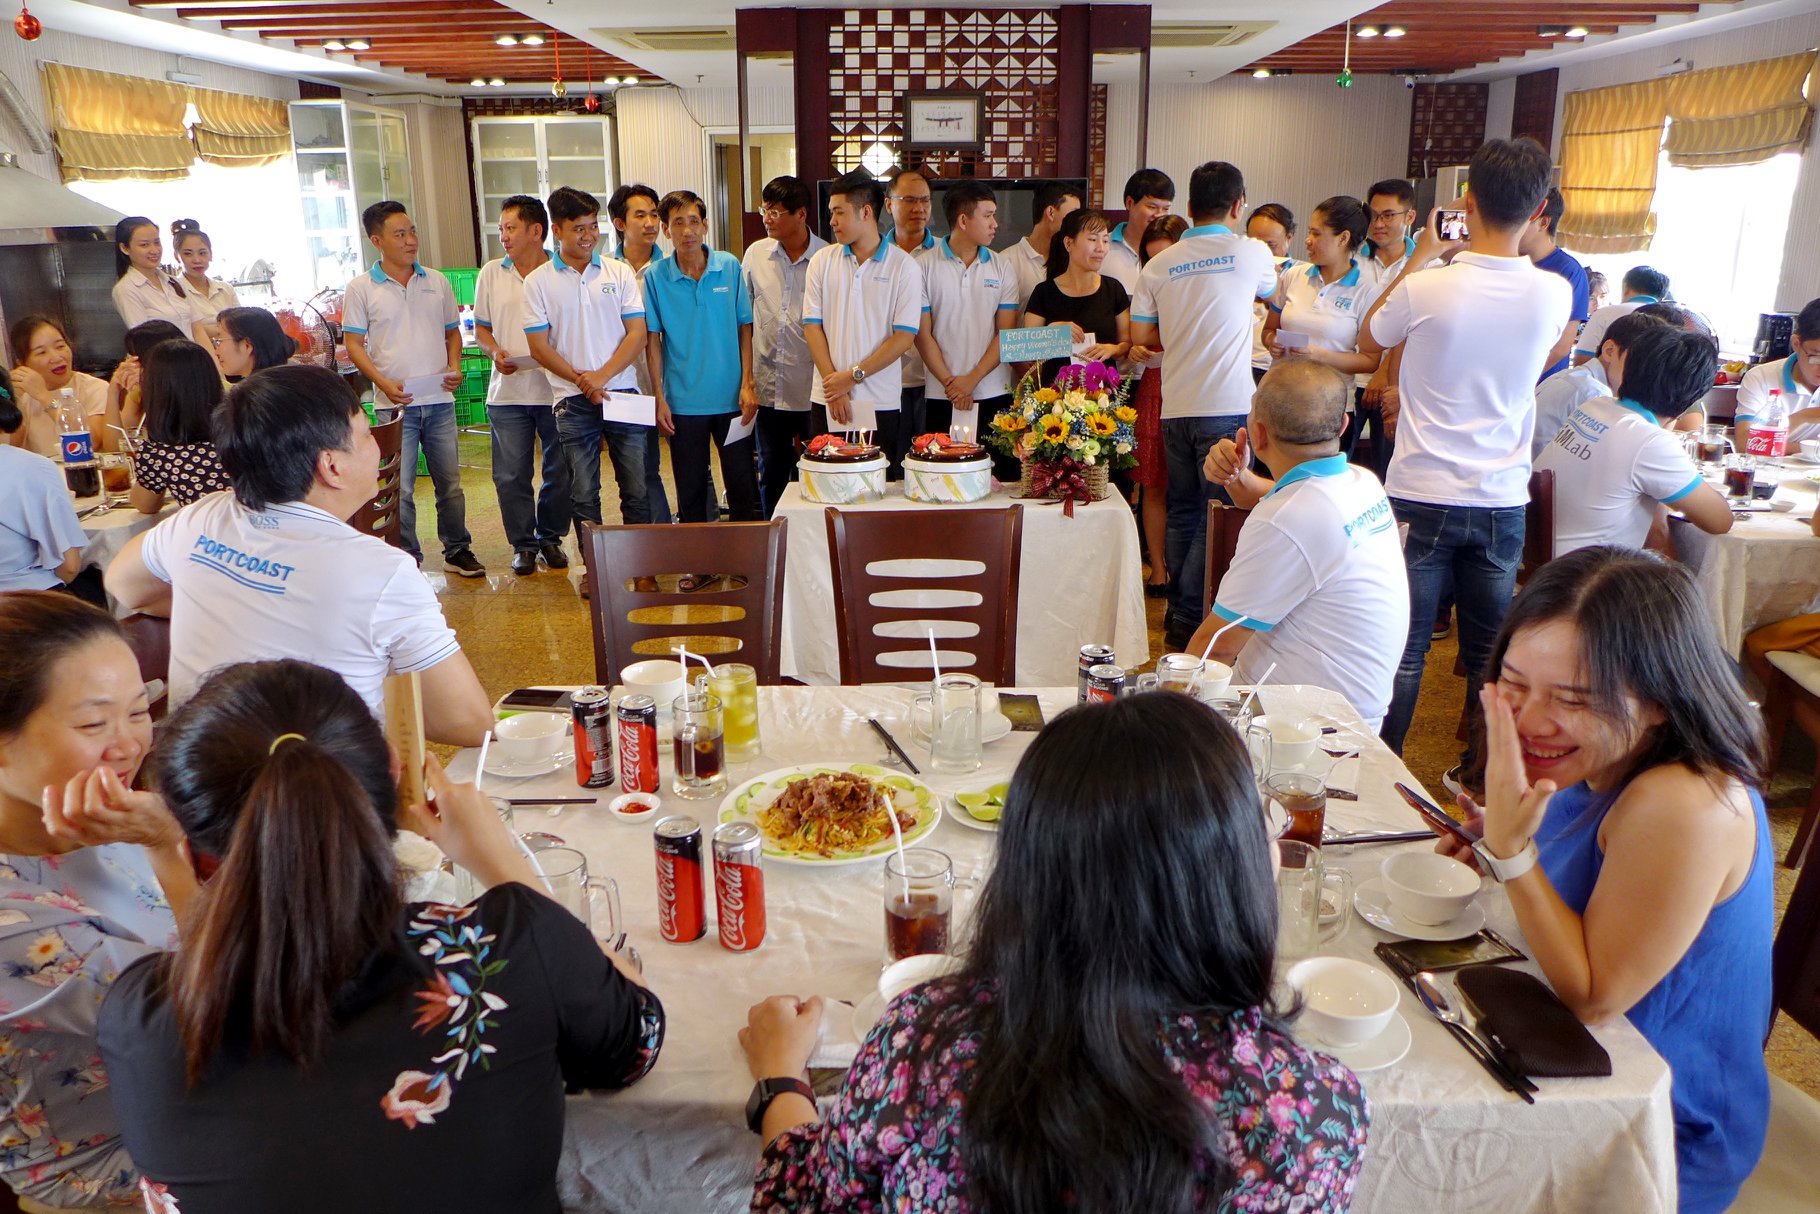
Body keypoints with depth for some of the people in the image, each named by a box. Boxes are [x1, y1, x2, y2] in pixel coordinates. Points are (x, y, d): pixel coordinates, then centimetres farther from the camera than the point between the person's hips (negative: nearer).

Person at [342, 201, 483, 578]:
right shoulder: (361, 289, 0)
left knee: (450, 482, 9)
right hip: (396, 404, -3)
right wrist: (382, 382, -15)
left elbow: (452, 332, 18)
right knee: (398, 488, -2)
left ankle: (457, 550, 23)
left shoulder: (437, 283, 10)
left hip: (440, 400, 3)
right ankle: (406, 559, 10)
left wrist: (454, 367, -1)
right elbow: (354, 344, -1)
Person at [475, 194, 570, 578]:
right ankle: (523, 544, 17)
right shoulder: (491, 274, 8)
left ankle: (550, 537, 26)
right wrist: (496, 352, -6)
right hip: (507, 391, 2)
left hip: (556, 389, -2)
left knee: (560, 472, 8)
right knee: (511, 475, 3)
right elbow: (481, 327, 14)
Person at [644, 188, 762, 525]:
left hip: (732, 398, 0)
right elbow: (653, 340, 2)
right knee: (690, 493, 10)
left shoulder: (730, 266, 0)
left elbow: (745, 329, 3)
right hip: (683, 402, 0)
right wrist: (659, 397, -2)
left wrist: (748, 384, -4)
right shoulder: (655, 277, -1)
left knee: (744, 487, 5)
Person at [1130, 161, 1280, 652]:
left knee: (1182, 513, 15)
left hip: (1175, 406, 4)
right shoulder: (1251, 253, -1)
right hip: (1227, 407, -4)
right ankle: (1189, 621, 0)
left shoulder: (1161, 264, 4)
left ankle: (1178, 614, 22)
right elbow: (1274, 294, 20)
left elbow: (1140, 334, 4)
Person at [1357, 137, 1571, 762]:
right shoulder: (1555, 294, -5)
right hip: (1502, 500, 3)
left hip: (1422, 498, -3)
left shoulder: (1425, 288, -15)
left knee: (1404, 651, 5)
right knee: (1490, 654, 14)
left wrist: (1420, 257, 11)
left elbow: (1368, 340, 6)